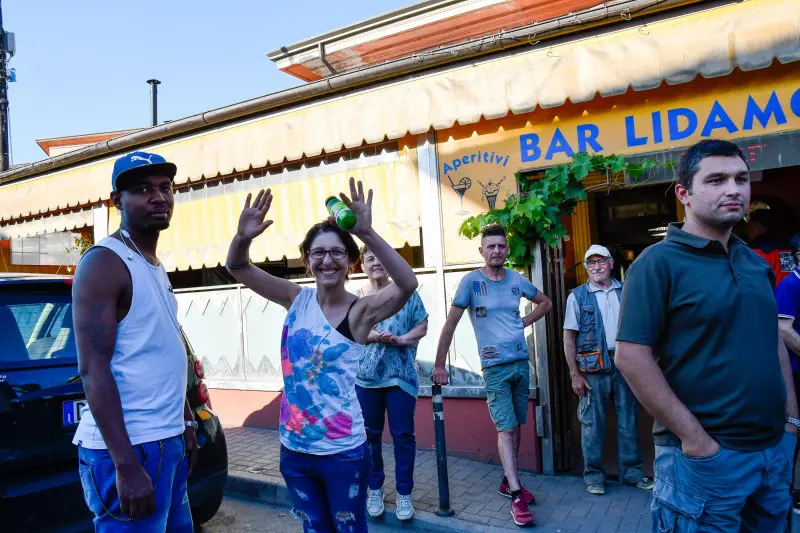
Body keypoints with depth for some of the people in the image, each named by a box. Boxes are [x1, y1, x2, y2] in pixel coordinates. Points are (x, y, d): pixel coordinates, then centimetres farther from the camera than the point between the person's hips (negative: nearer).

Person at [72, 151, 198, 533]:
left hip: (167, 440, 9)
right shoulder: (104, 262, -13)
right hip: (128, 447, -9)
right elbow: (93, 370, -19)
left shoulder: (154, 265, 13)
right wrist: (126, 465, -23)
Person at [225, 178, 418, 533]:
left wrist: (368, 234, -46)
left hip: (343, 451, -4)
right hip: (294, 448, 4)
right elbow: (238, 268, -5)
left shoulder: (361, 311, -15)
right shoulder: (297, 299, -2)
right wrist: (243, 237, -27)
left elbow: (407, 285, -33)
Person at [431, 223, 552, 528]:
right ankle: (516, 497, 2)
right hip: (495, 366, -4)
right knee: (506, 429, -5)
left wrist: (523, 323, 7)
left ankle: (509, 482, 28)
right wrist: (439, 366, -9)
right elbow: (450, 323, -7)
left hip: (521, 362, 5)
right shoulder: (472, 281, -8)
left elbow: (545, 302, 23)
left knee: (516, 427, 12)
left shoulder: (517, 280, 5)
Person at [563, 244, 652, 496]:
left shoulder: (625, 292, 9)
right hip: (594, 368, -3)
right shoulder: (578, 296, -1)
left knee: (628, 420, 11)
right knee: (592, 423, 3)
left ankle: (631, 471, 24)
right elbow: (569, 338, -4)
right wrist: (575, 375, -9)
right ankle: (593, 475, 15)